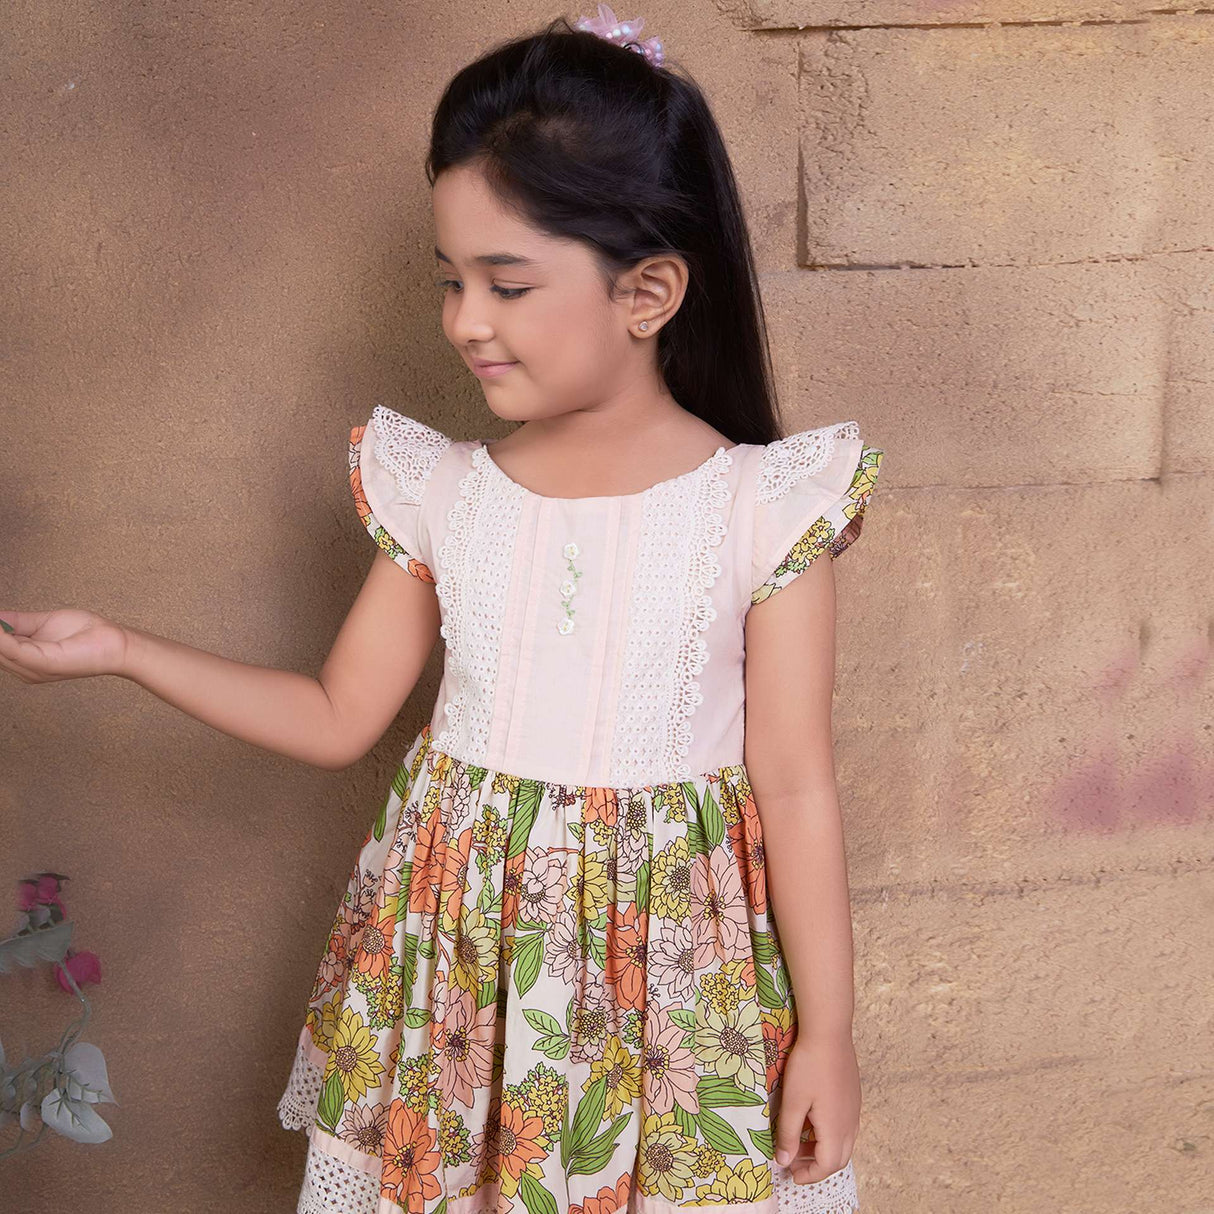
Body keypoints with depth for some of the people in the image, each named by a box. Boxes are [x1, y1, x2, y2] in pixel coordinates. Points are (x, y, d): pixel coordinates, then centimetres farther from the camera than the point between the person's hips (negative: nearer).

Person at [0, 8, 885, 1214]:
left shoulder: (763, 509, -12)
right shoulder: (439, 493, -2)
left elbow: (796, 790, -8)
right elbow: (337, 718, 6)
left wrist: (827, 1032, -4)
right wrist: (114, 648, 1)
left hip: (669, 967, -3)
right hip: (458, 959, 3)